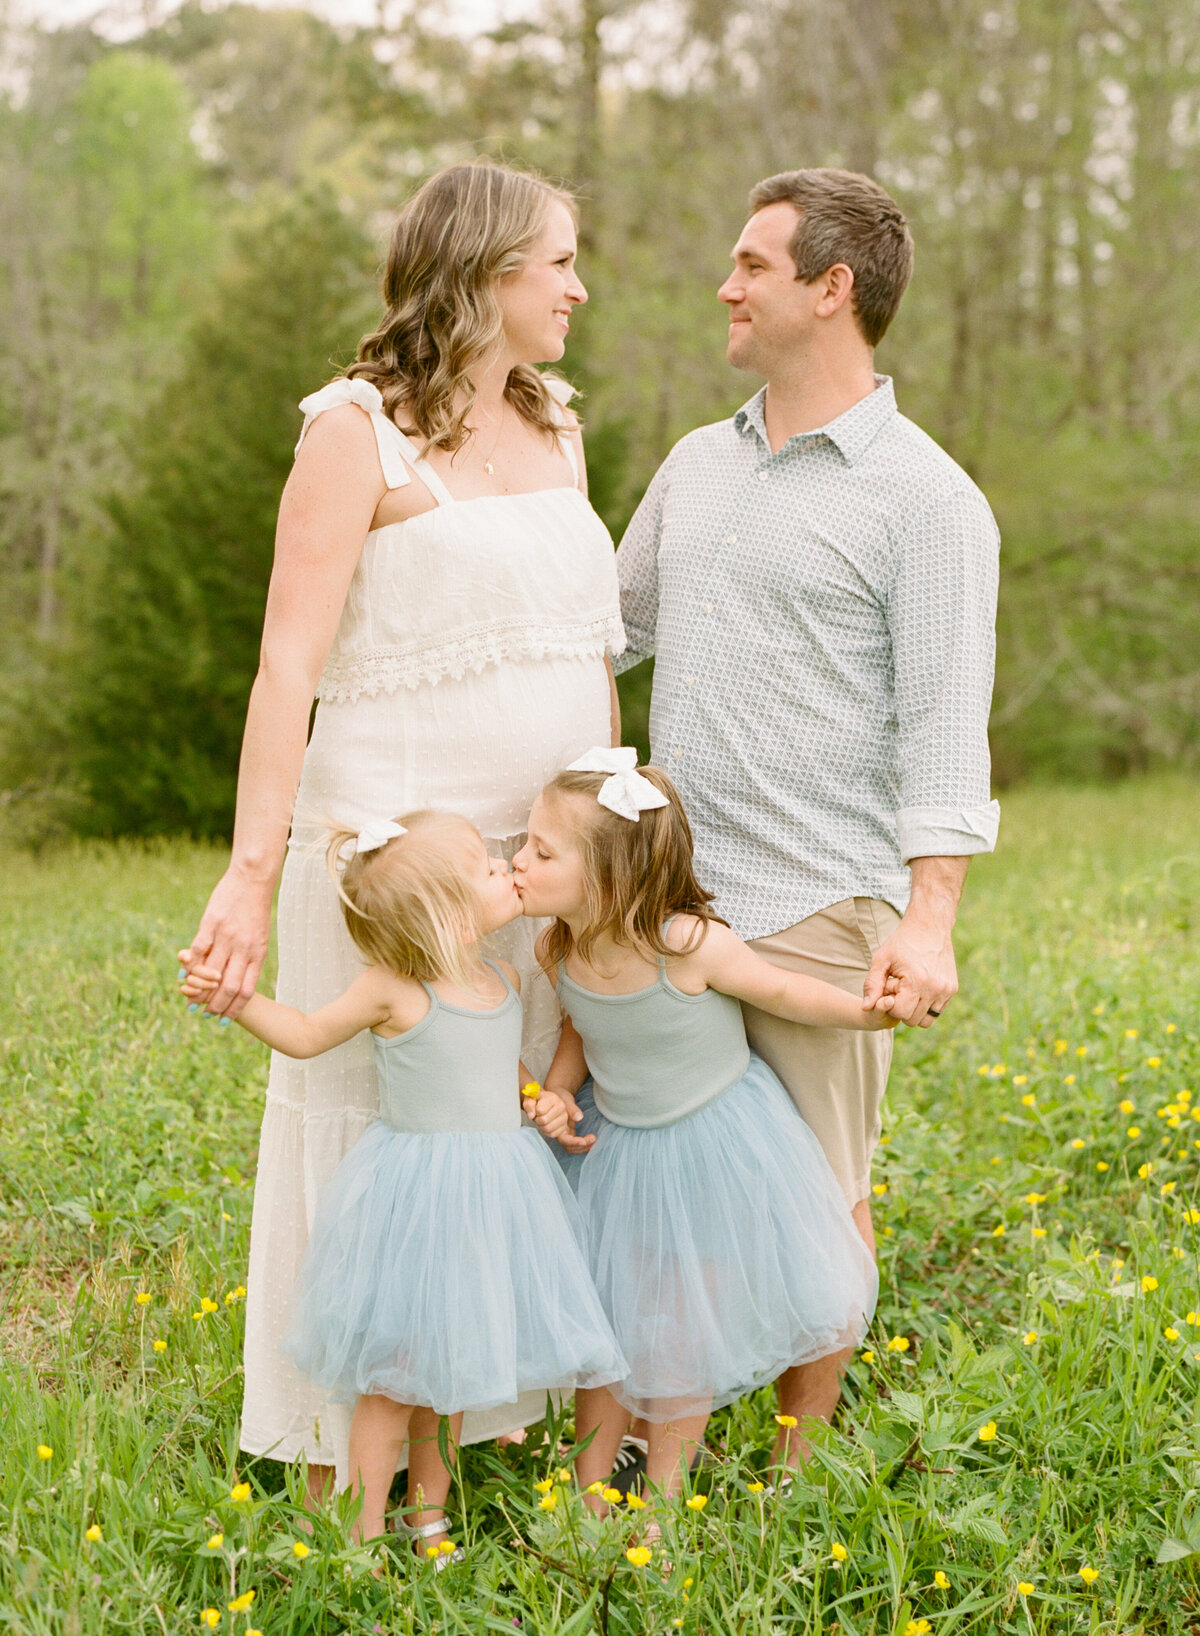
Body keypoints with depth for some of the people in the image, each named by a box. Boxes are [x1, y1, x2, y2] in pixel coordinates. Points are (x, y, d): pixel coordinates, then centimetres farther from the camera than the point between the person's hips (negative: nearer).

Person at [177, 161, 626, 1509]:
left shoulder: (555, 431, 15)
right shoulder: (358, 429, -6)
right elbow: (290, 662, -13)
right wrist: (253, 870, -19)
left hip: (540, 850, 6)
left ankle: (449, 1441, 22)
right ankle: (346, 1471, 15)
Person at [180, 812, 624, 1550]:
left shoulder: (506, 981, 3)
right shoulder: (394, 991, -16)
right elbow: (308, 1033, -1)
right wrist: (232, 997, -14)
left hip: (493, 1195, 6)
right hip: (418, 1202, -6)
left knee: (454, 1371, 16)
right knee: (394, 1381, 3)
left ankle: (429, 1520, 31)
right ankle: (367, 1533, 17)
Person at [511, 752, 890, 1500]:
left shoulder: (686, 944, -30)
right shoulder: (563, 950, -14)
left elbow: (779, 990, -13)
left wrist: (869, 1012, -20)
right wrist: (558, 1090, -8)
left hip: (715, 1149, -4)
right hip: (618, 1150, 4)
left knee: (685, 1336, 8)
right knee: (605, 1318, 9)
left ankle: (662, 1497, 27)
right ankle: (588, 1487, 27)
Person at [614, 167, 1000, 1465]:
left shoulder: (925, 498, -6)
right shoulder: (697, 465, 14)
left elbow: (944, 727, -12)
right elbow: (606, 624, 27)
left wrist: (930, 916, -21)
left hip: (818, 908, -6)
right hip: (670, 896, 6)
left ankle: (801, 1461, 20)